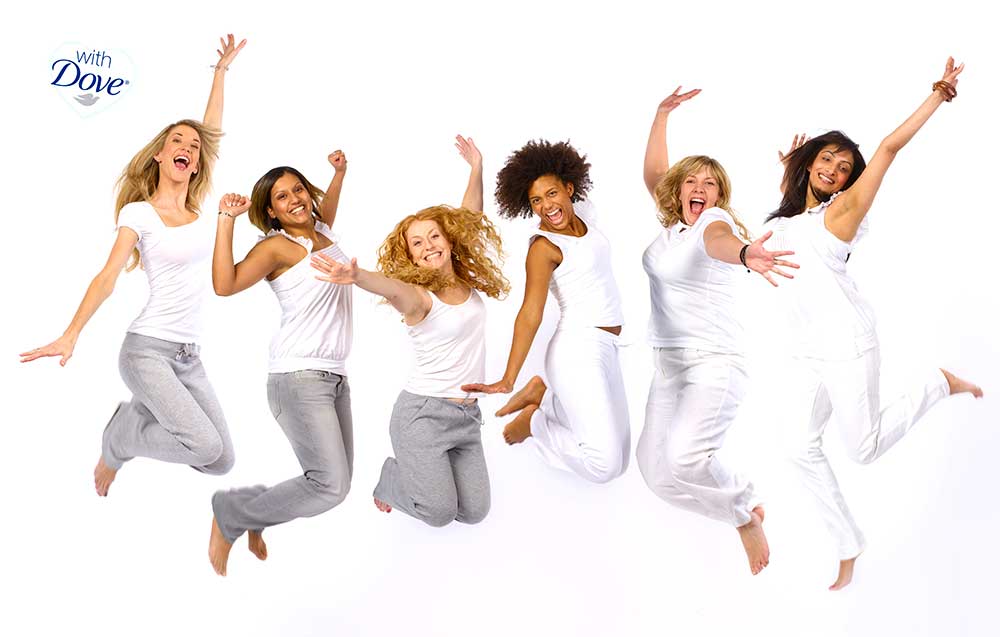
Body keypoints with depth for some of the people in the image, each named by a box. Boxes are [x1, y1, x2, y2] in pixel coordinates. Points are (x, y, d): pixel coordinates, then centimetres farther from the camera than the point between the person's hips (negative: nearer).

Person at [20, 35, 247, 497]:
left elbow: (211, 131, 14)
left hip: (188, 356, 6)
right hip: (147, 349, -6)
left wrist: (221, 70, 18)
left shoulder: (198, 208, 9)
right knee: (207, 447, -23)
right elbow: (108, 276, -12)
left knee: (221, 462, 0)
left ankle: (143, 413, 24)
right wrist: (71, 335, -23)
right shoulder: (139, 213, -3)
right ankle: (119, 440, 7)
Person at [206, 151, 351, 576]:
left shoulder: (322, 231, 16)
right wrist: (226, 219, -18)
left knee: (336, 483, 2)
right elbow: (224, 285, -22)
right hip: (299, 378, -8)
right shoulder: (276, 246, -5)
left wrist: (339, 172, 35)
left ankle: (255, 512, 25)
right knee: (330, 486, -17)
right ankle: (229, 515, 3)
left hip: (336, 377, 8)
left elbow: (325, 209, 42)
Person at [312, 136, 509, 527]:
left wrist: (476, 168, 12)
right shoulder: (418, 297, -12)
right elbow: (391, 287, -36)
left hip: (466, 416, 6)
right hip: (423, 411, -6)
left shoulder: (468, 282, 7)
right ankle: (394, 478, 17)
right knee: (439, 512, -14)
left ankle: (424, 468, 26)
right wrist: (357, 276, -58)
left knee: (474, 512, -1)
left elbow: (470, 219, 17)